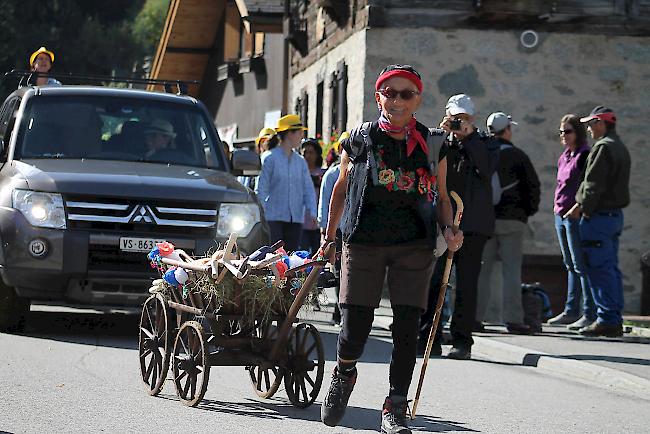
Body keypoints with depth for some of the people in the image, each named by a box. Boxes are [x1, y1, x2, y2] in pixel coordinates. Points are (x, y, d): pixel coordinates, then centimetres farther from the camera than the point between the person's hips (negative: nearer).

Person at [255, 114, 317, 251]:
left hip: (296, 219, 5)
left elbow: (308, 188, 8)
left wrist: (312, 211, -7)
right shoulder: (270, 159, -3)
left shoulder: (300, 161, 12)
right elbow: (261, 189, -4)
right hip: (274, 218, -5)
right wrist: (261, 215, -11)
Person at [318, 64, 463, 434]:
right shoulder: (359, 139, 4)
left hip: (415, 246, 1)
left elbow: (442, 197, 16)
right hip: (364, 242, -1)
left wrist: (449, 230, -2)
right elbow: (341, 189, 16)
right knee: (355, 328, -4)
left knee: (407, 329, -3)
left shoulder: (431, 143, 7)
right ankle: (344, 376, 28)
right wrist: (329, 238, 15)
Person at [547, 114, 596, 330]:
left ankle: (590, 314, -10)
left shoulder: (584, 156, -10)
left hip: (576, 215, -9)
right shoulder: (564, 157, 16)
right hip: (561, 215, 9)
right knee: (571, 265, 13)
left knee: (580, 265, -10)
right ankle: (571, 312, 17)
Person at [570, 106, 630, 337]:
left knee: (599, 269, -8)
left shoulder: (603, 148, -13)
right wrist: (582, 204, 15)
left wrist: (581, 207, -9)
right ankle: (615, 320, 14)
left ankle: (607, 320, -9)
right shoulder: (620, 148, 18)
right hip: (616, 214, 10)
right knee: (611, 268, 12)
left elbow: (594, 184, -18)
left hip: (599, 216, -10)